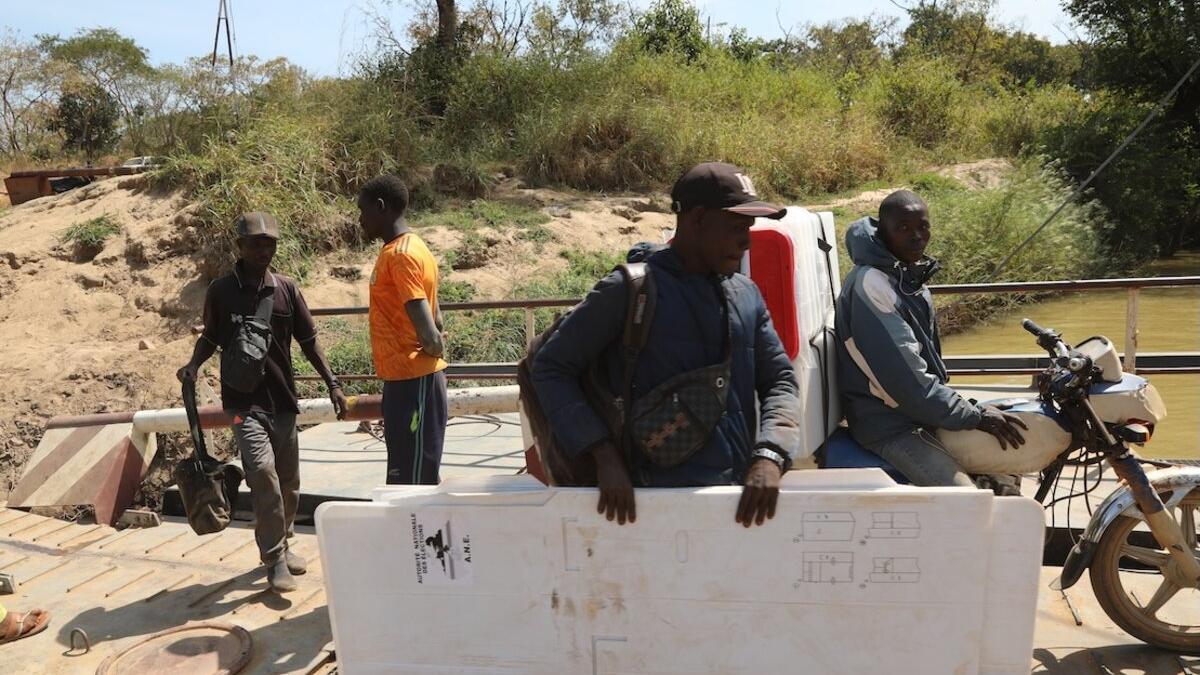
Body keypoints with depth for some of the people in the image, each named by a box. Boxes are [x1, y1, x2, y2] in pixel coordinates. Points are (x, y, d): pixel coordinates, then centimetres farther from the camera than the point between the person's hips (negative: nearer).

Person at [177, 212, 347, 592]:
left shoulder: (286, 290, 2)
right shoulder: (221, 291, -2)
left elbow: (308, 342, 7)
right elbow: (211, 337, 12)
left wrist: (332, 384, 1)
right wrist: (194, 364, -8)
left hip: (283, 399, 3)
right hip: (244, 400, -3)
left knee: (288, 481, 11)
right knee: (262, 469, -21)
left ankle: (281, 546, 33)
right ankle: (275, 560, -11)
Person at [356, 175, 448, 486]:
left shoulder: (401, 254, -17)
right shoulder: (402, 249, 14)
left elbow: (429, 334, -24)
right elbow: (435, 319, 18)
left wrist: (432, 346, -6)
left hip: (413, 380, -10)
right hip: (405, 378, 10)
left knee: (415, 477, -3)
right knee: (404, 473, 18)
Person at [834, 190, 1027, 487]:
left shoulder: (910, 276, 9)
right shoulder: (871, 285, -21)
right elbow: (904, 379, -24)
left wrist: (974, 409, 11)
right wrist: (975, 416, -17)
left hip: (923, 410, 10)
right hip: (889, 425, -10)